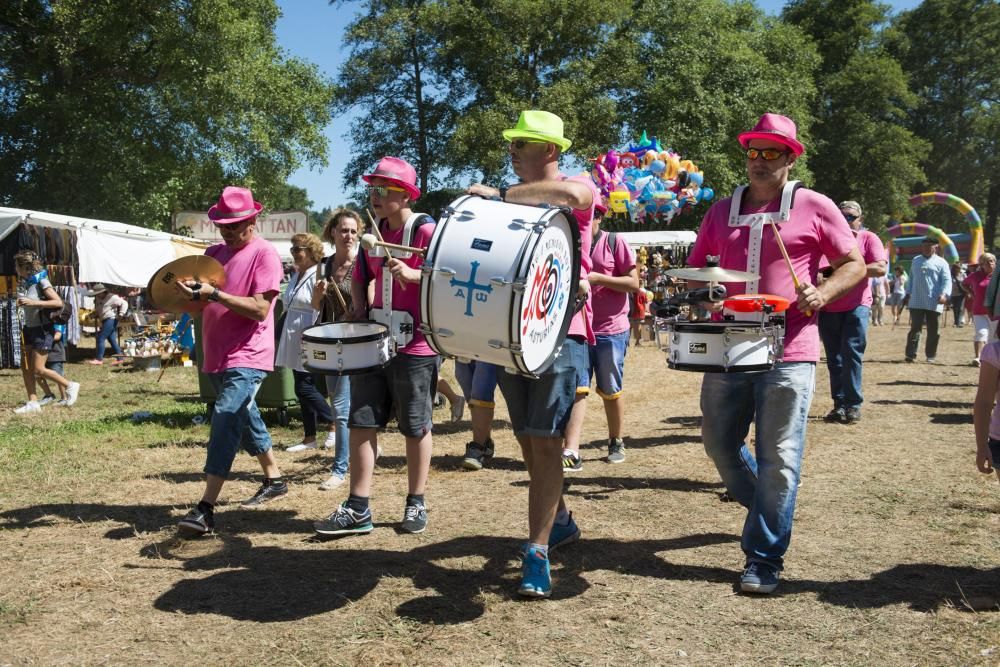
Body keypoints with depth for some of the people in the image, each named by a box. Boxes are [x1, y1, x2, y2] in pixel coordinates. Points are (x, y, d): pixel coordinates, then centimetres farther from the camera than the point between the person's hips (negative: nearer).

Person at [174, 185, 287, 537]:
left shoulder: (264, 254, -10)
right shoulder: (214, 252, 13)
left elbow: (260, 309, -19)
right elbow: (202, 304, 15)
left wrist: (213, 293, -24)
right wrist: (189, 292, -7)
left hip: (247, 357, -8)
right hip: (217, 356, 8)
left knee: (225, 419, -17)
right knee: (245, 419, 18)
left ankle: (206, 508, -16)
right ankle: (274, 479, 34)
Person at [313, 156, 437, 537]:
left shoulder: (427, 231, -9)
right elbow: (360, 278, 23)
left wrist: (412, 274, -29)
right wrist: (359, 308, 5)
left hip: (415, 346, -6)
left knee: (415, 426, 6)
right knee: (361, 422, 4)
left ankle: (416, 505, 20)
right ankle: (358, 509, 11)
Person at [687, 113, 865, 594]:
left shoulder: (815, 207, 3)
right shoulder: (721, 211, 13)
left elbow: (854, 264, 5)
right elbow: (695, 269, 20)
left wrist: (821, 293, -13)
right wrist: (697, 292, -2)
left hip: (788, 354, -4)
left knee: (778, 458, -3)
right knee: (720, 445, 11)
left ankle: (764, 558, 9)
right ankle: (768, 510, 38)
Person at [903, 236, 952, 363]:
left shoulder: (941, 263, 1)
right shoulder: (916, 260, 15)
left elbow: (947, 281, -7)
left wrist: (944, 294, -23)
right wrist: (907, 294, 18)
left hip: (934, 303, -2)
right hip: (916, 302, 2)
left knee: (933, 331, 6)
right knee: (915, 328, -2)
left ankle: (931, 355, 15)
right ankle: (911, 354, -3)